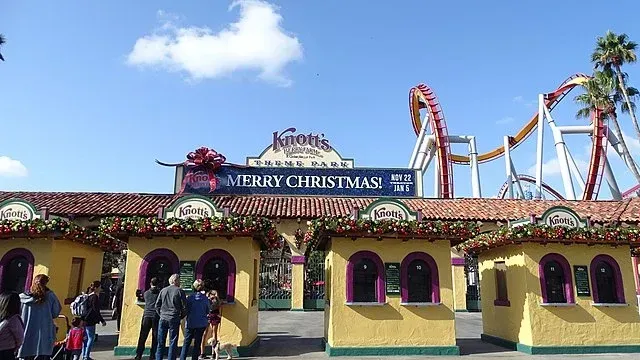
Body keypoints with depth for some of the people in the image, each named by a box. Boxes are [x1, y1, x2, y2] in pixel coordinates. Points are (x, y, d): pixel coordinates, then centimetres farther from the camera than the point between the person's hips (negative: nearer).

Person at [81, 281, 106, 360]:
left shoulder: (88, 296, 11)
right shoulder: (95, 297, -16)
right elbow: (96, 310, -18)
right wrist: (102, 320, -14)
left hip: (85, 320, 9)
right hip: (90, 321, -9)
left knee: (86, 338, 16)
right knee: (91, 338, -2)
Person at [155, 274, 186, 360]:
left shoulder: (163, 291, 6)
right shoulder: (180, 291, -4)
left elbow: (157, 305, 7)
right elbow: (184, 307, -4)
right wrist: (181, 317, 10)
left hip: (163, 319, 3)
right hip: (174, 320, -3)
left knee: (161, 342, 11)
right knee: (173, 343, 4)